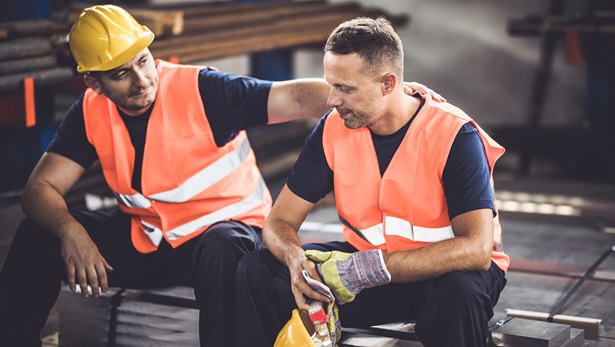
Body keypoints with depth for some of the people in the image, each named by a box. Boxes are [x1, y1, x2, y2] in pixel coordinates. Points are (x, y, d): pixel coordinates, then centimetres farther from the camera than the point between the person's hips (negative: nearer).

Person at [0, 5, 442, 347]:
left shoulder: (200, 90, -20)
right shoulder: (91, 113, -5)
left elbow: (296, 98, -30)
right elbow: (41, 188, -5)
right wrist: (70, 231, -28)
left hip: (221, 228, -5)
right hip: (143, 239, 5)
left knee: (222, 254, -40)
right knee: (38, 236, -8)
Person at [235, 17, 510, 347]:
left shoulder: (454, 136, -21)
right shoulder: (333, 129, -7)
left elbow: (476, 248, -31)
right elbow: (280, 221, -4)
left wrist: (372, 268, -37)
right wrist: (296, 259, -29)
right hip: (366, 262, 4)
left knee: (460, 289, -40)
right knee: (256, 270, -15)